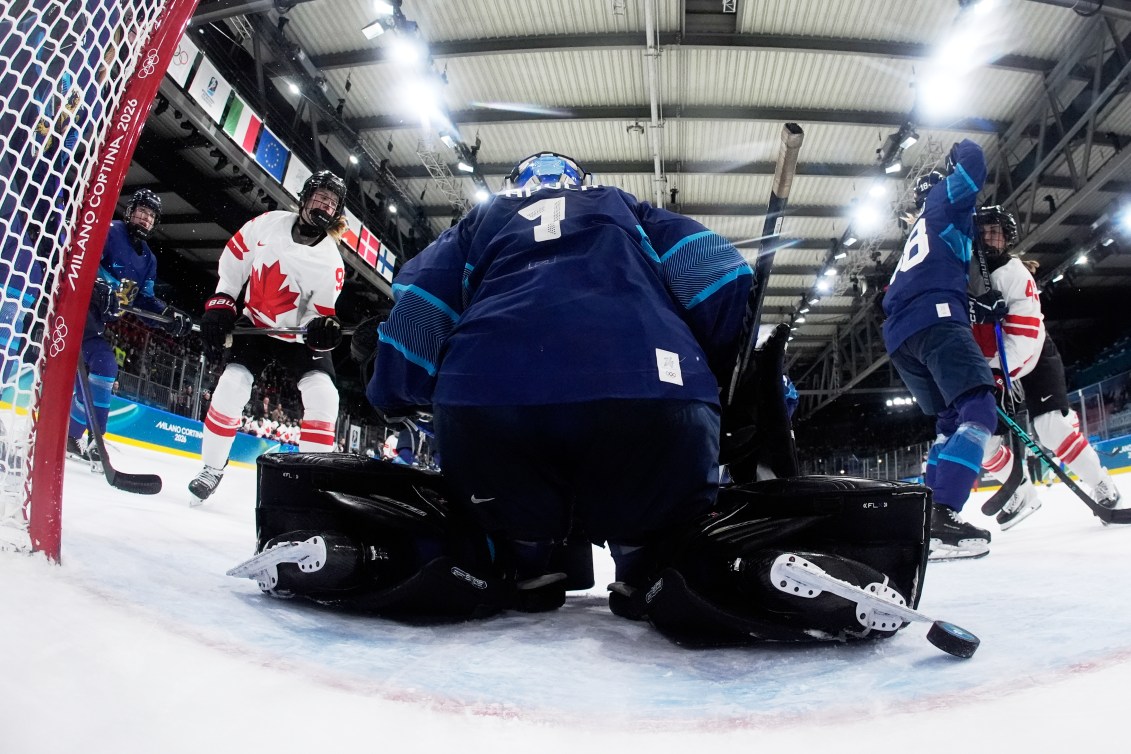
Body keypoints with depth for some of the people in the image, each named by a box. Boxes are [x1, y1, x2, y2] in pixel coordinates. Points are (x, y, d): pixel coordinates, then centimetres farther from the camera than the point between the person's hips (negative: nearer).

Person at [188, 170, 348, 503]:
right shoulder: (268, 224, -11)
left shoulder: (331, 261, -18)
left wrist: (323, 328, -38)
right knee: (231, 388, -12)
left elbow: (319, 312, -15)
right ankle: (211, 469, 8)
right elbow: (234, 258, 2)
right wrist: (220, 303, -3)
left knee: (323, 397, -20)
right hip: (255, 325, 1)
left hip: (299, 336, -1)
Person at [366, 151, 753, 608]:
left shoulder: (482, 220, 36)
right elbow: (719, 273, 20)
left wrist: (393, 401, 30)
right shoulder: (628, 210, 35)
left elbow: (416, 299, 20)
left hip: (484, 395, 1)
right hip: (648, 391, 0)